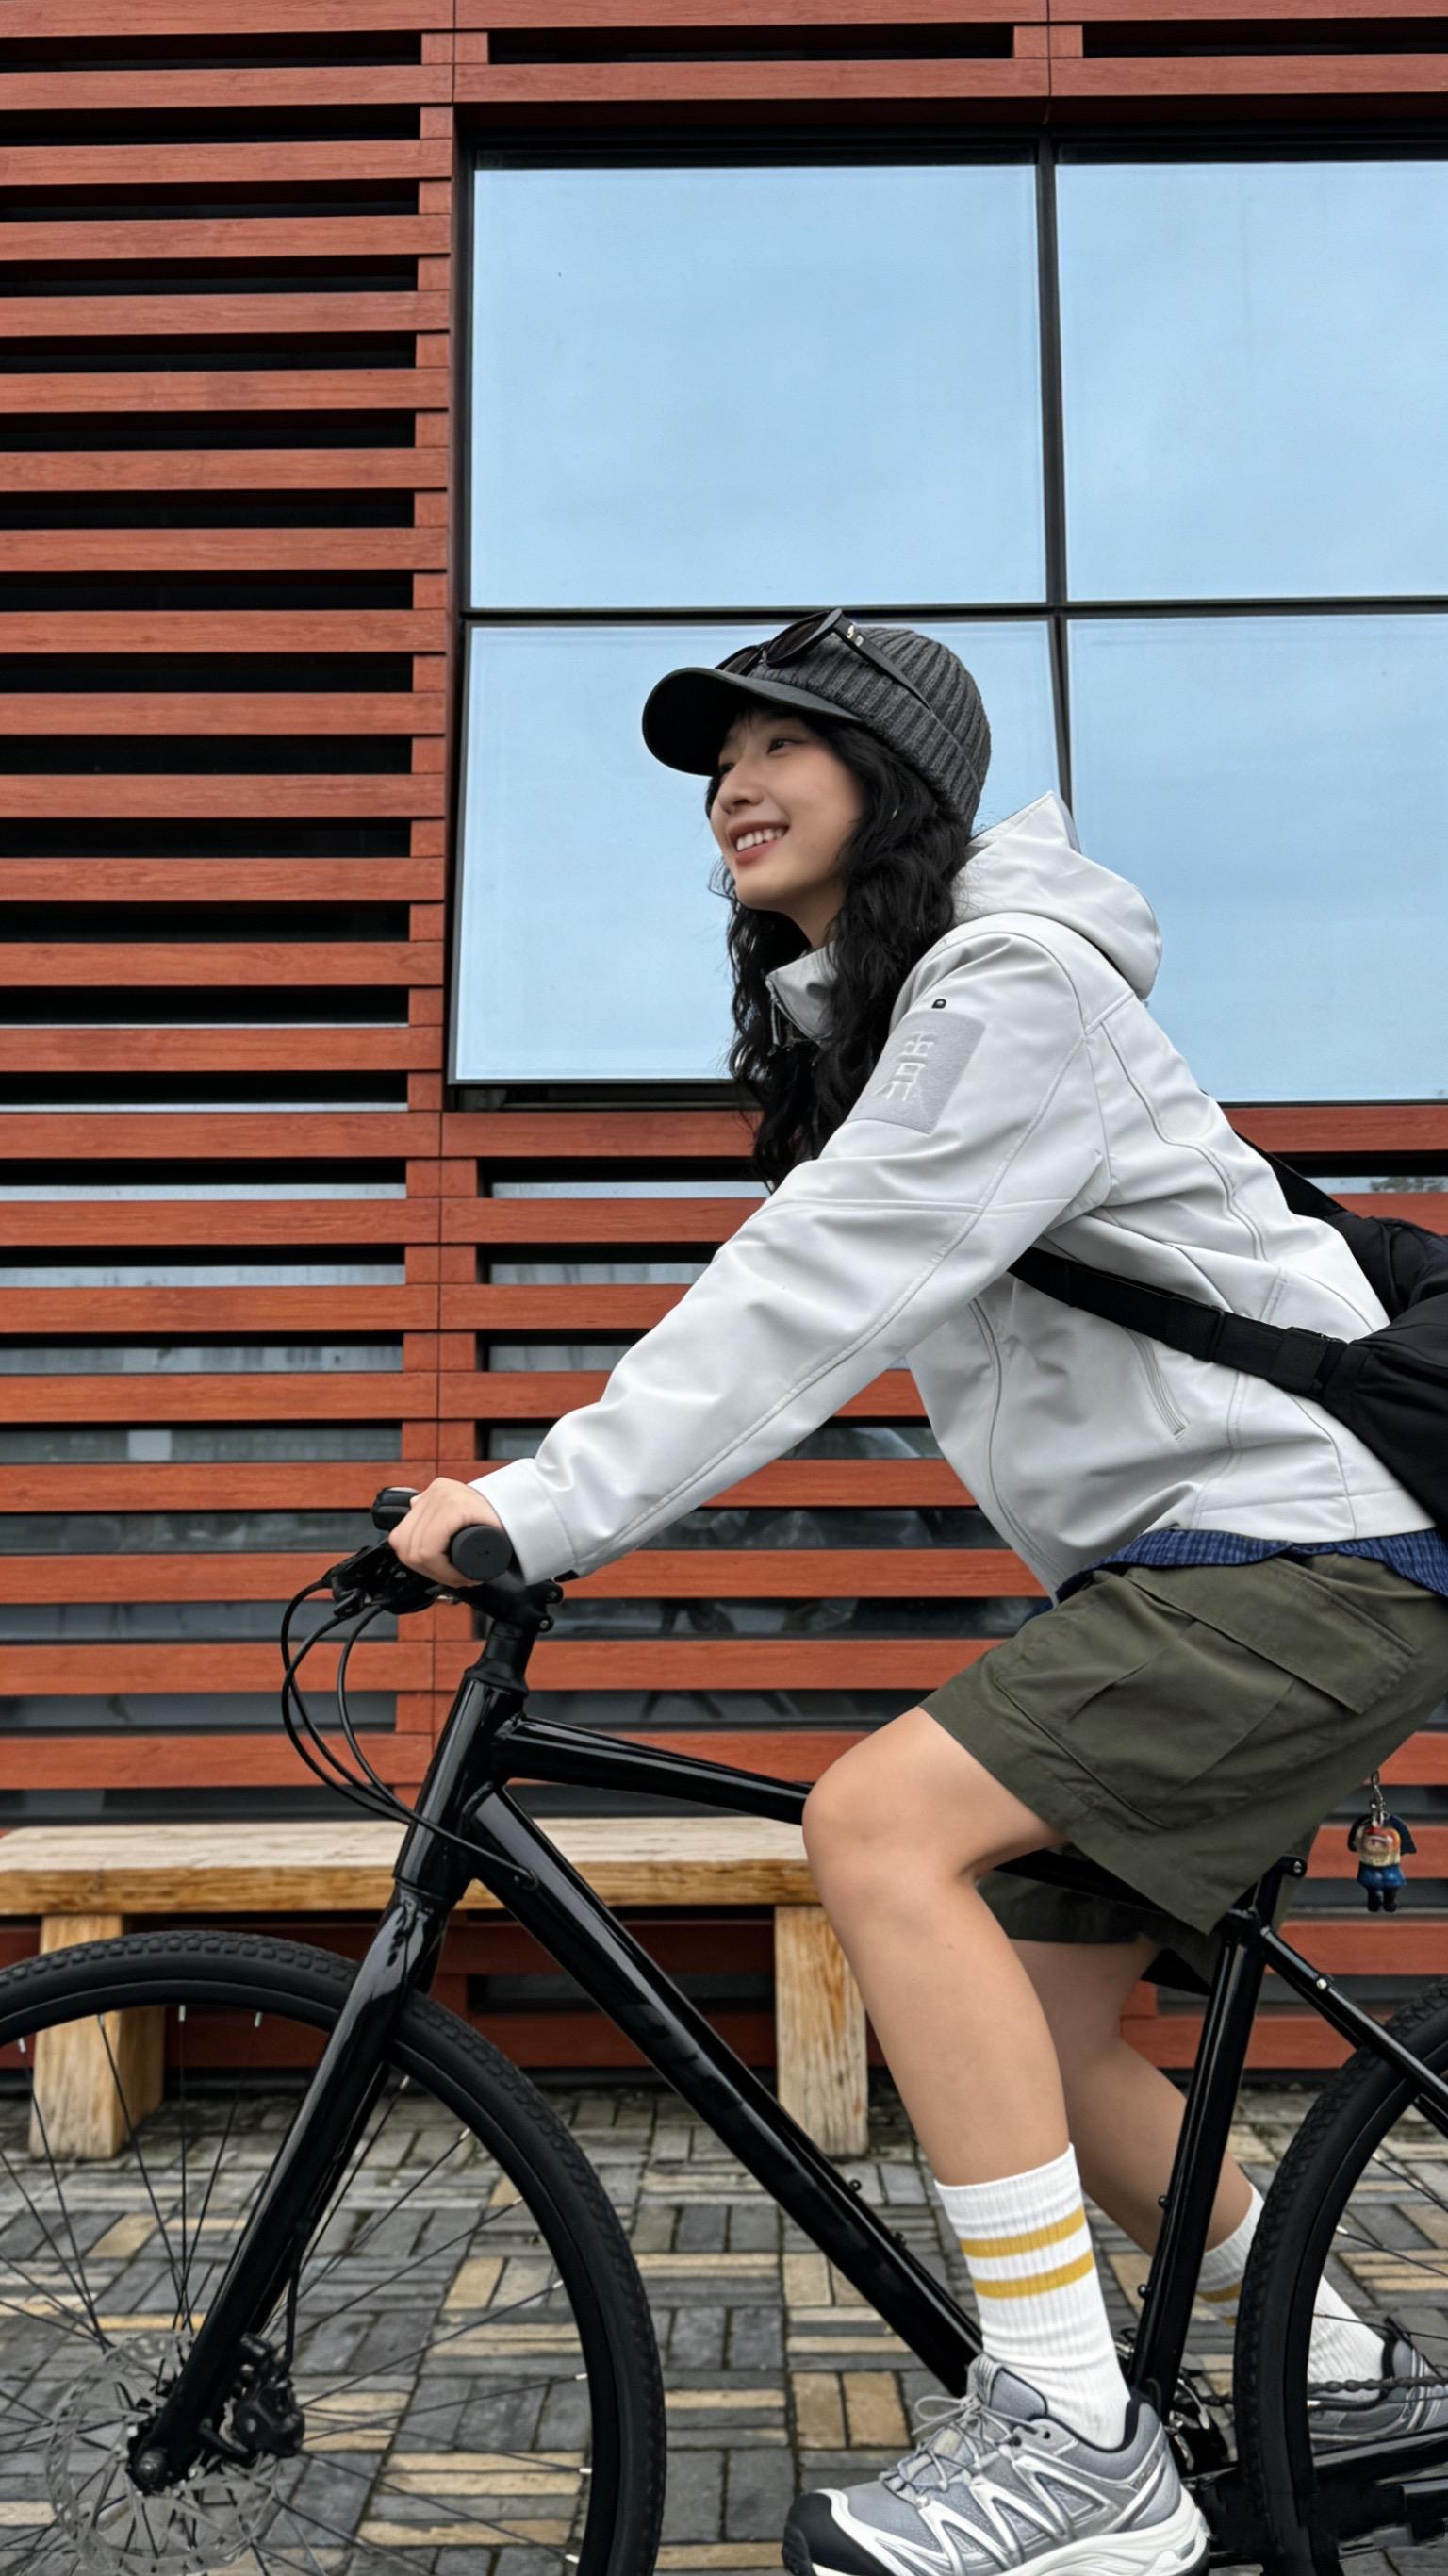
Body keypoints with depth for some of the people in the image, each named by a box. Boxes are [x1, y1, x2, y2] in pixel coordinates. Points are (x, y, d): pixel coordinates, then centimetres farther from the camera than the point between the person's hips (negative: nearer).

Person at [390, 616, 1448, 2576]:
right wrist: (550, 1489, 3)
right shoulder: (859, 1023, 16)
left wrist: (548, 1508, -24)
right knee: (1031, 2043, 8)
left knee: (883, 1821, -24)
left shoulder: (1009, 986, -15)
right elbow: (812, 1301, 14)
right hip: (1179, 1563, 10)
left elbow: (818, 1293, -24)